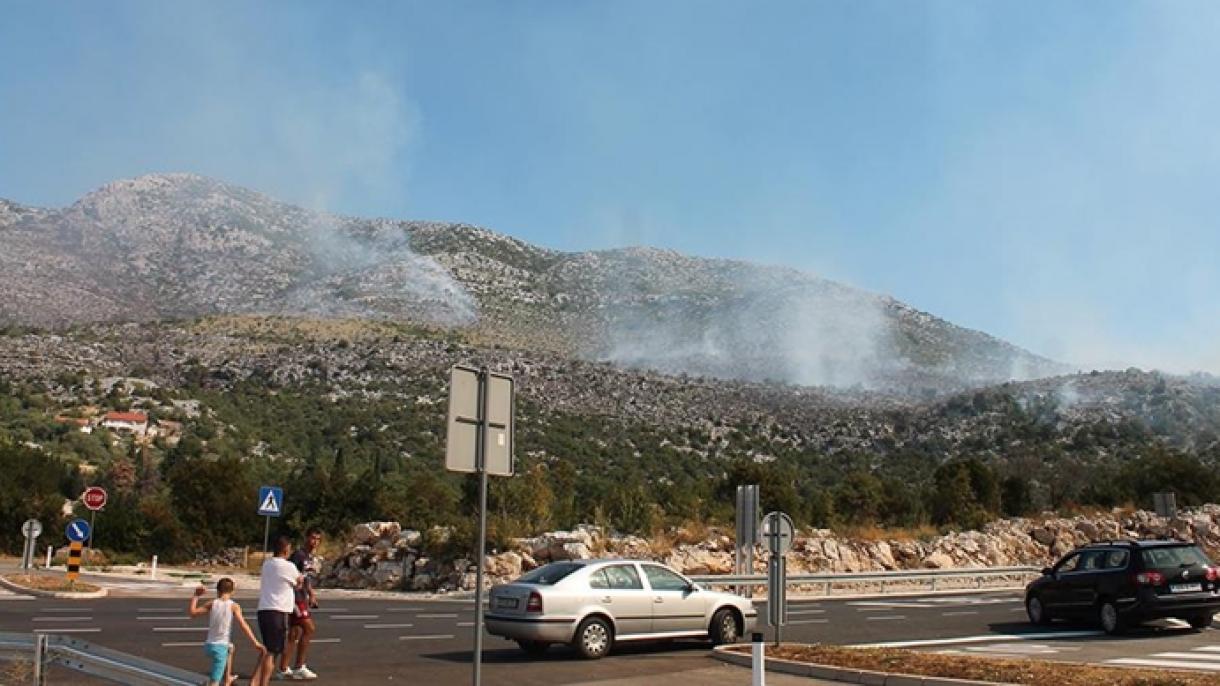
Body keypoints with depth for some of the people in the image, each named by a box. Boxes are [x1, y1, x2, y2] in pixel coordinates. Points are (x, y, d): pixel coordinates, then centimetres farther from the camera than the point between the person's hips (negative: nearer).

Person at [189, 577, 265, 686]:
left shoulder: (212, 603, 1)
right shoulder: (234, 606, -7)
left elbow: (192, 612, -1)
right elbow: (243, 625, -13)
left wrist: (196, 596, 9)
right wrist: (255, 642, -12)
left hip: (208, 645, 5)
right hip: (220, 648, -5)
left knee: (231, 648, 37)